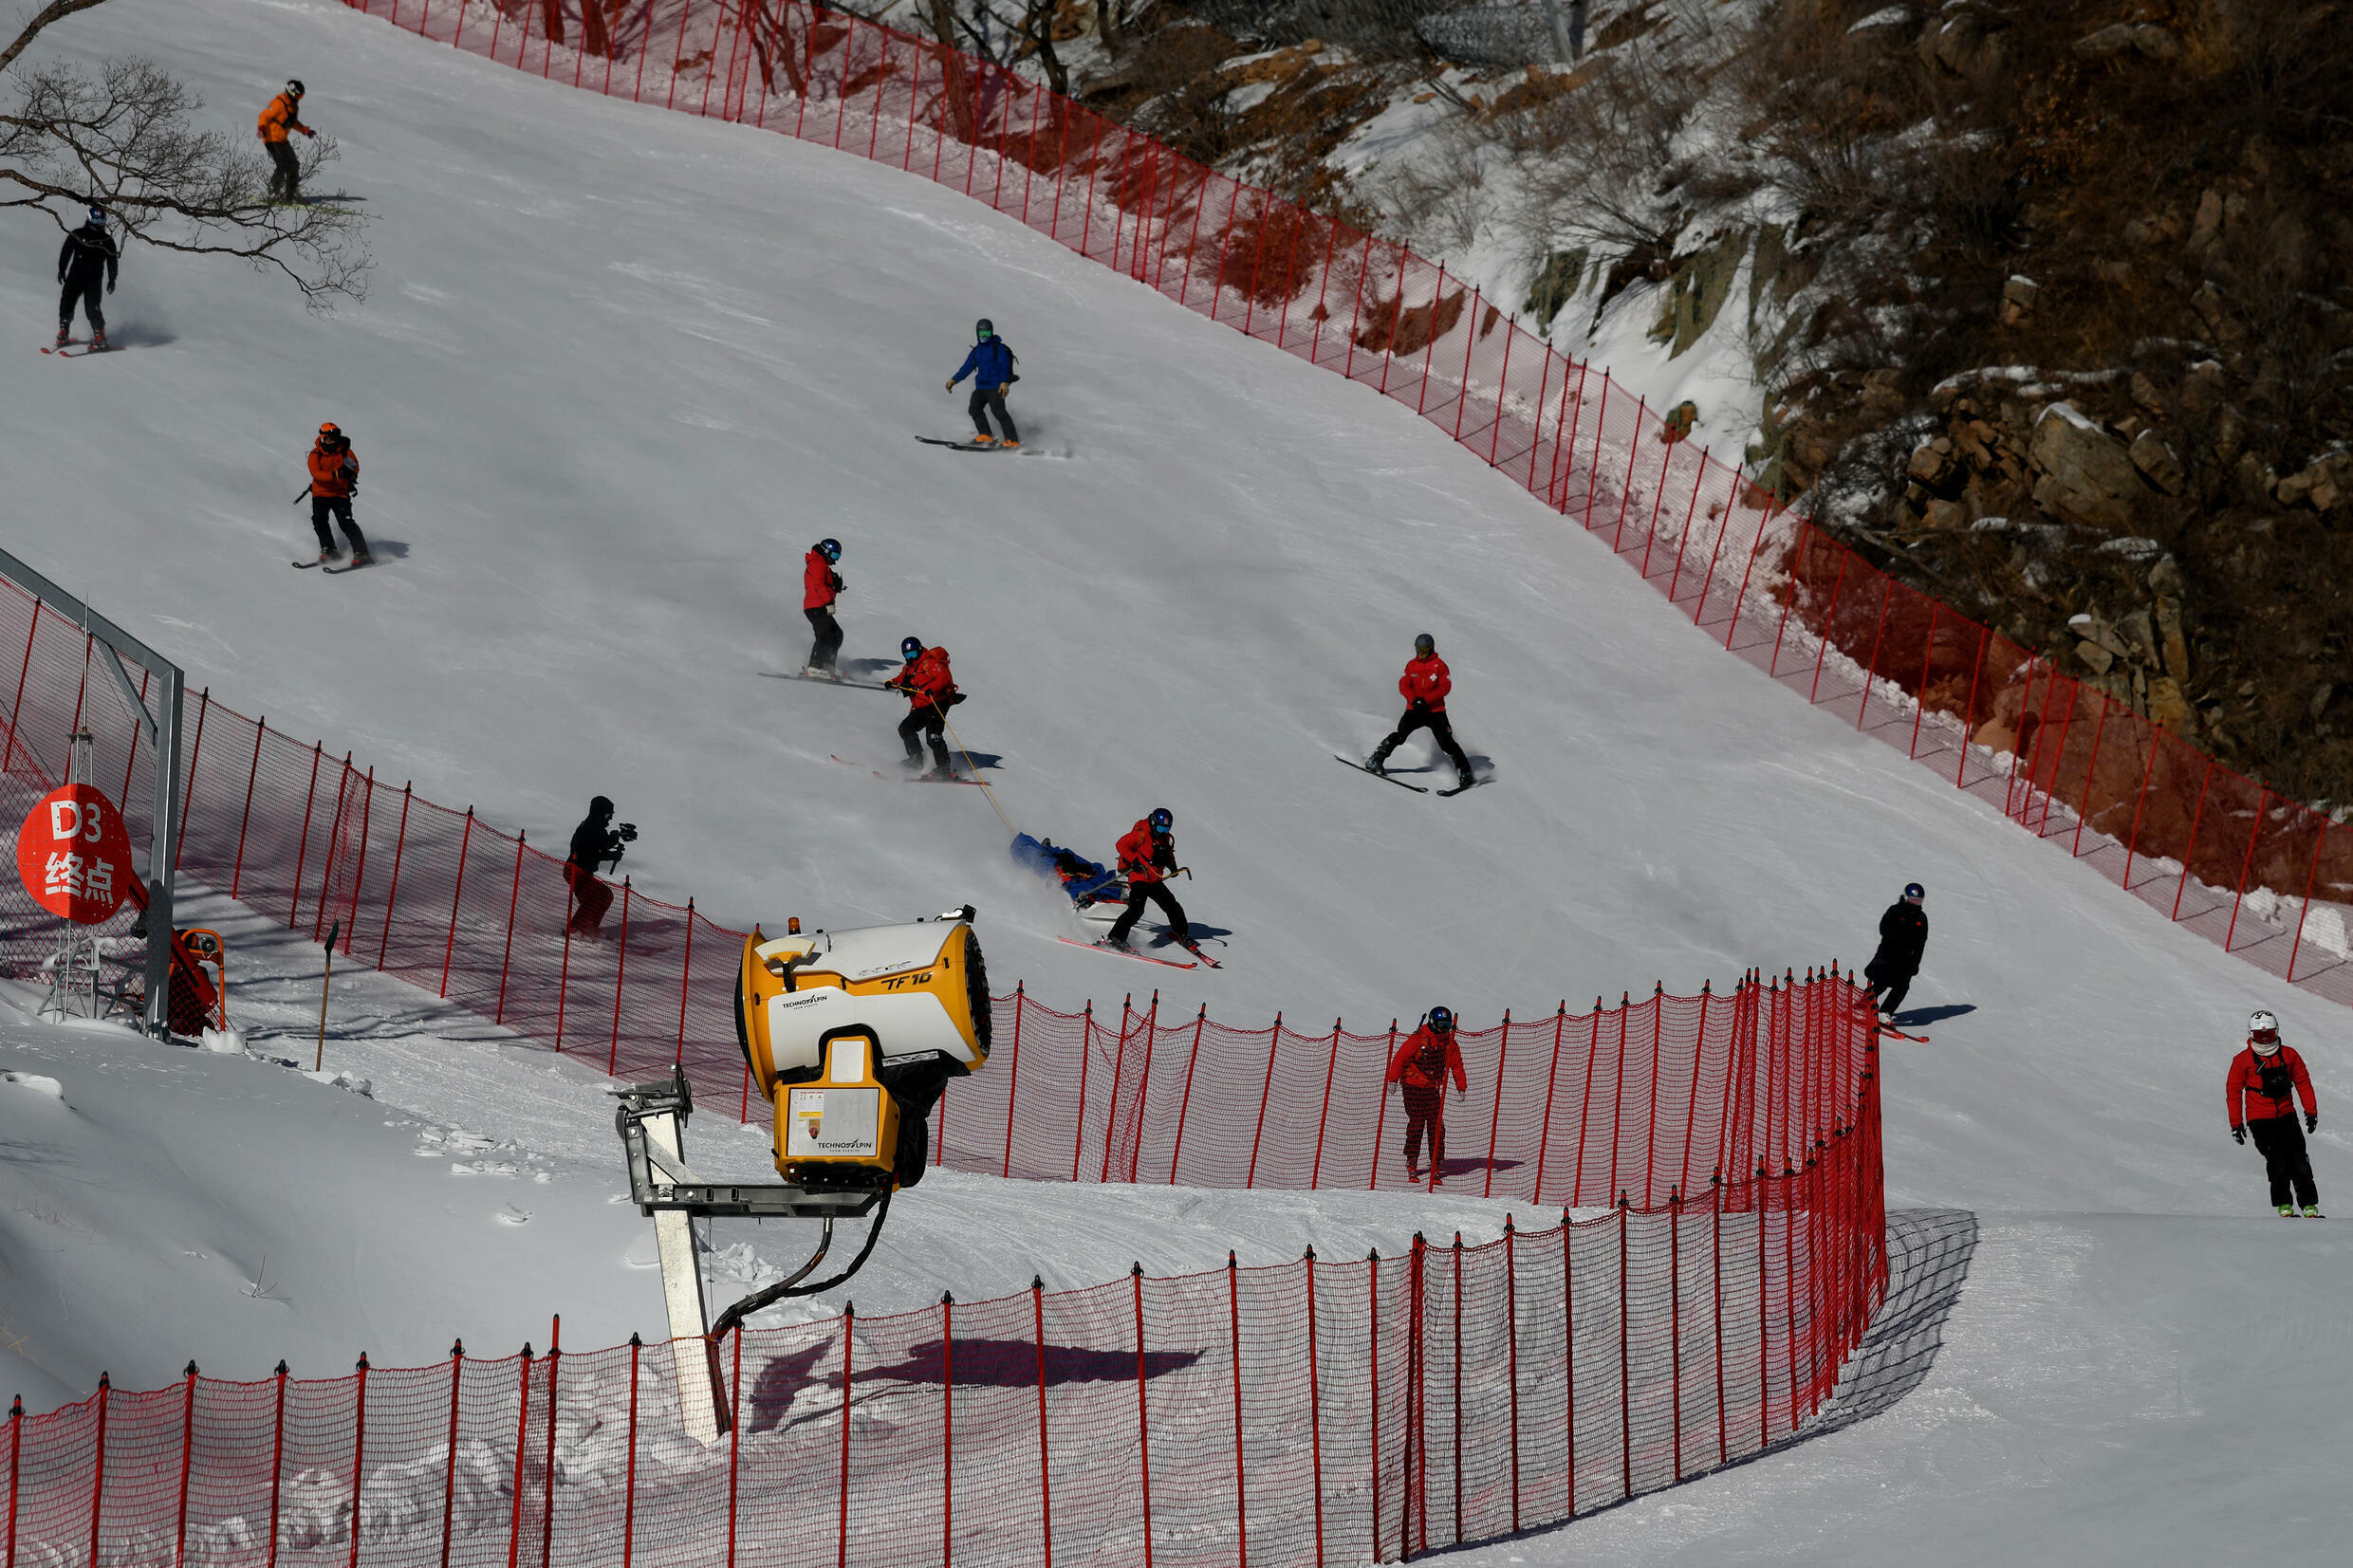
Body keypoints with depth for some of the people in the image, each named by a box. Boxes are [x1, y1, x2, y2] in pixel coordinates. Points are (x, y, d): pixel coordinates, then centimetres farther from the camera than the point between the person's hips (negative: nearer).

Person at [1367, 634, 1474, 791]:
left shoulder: (1439, 664, -1)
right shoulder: (1411, 665, 8)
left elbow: (1445, 687, -8)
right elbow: (1404, 685, 2)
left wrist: (1426, 700, -19)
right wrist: (1413, 699, -18)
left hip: (1435, 710, -2)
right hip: (1414, 710, 2)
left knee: (1446, 742, -8)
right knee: (1399, 735, -15)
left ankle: (1465, 773, -1)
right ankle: (1375, 760, -7)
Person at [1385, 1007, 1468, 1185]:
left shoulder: (1449, 1044, 7)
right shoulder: (1418, 1040, -10)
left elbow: (1457, 1065, 16)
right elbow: (1400, 1058, -10)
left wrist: (1461, 1087, 12)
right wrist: (1393, 1079, -15)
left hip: (1433, 1089, 5)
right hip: (1413, 1087, -5)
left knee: (1437, 1126, -3)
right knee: (1416, 1123, -7)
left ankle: (1437, 1167, 0)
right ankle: (1412, 1164, 3)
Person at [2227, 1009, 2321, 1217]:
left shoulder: (2289, 1055, 5)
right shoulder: (2243, 1060, -1)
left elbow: (2303, 1082, 12)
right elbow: (2233, 1091, 3)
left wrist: (2311, 1111, 7)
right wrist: (2236, 1123, 0)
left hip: (2286, 1115, 2)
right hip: (2260, 1120, -2)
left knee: (2298, 1160, -4)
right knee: (2277, 1159, -17)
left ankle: (2309, 1206, 1)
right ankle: (2284, 1205, -7)